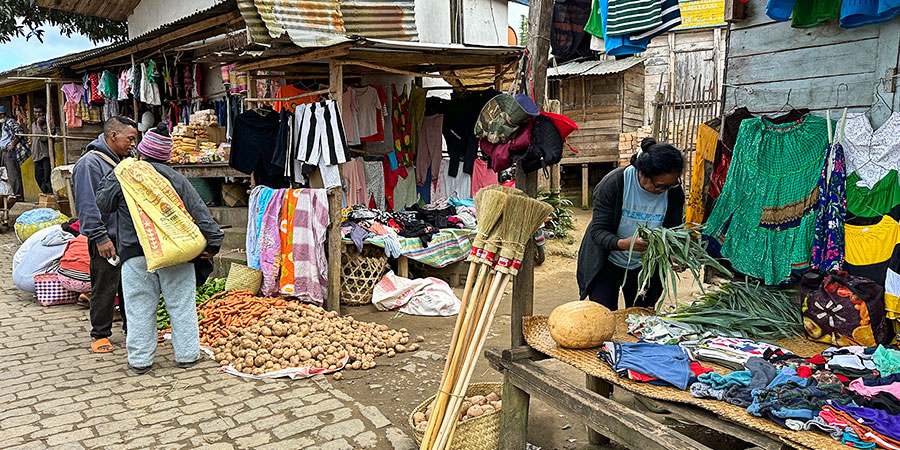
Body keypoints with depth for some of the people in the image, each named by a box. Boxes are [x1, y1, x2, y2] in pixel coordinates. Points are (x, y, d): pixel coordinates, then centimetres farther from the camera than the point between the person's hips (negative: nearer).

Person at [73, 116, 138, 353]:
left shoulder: (122, 162, 16)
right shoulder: (89, 163, -12)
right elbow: (87, 206, -17)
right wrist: (100, 238, -20)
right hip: (107, 240, -8)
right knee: (104, 289, 1)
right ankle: (100, 335, 15)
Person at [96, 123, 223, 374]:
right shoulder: (176, 178, 0)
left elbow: (102, 203, 13)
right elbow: (199, 212, -2)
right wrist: (213, 242, 2)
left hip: (136, 254, 0)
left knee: (140, 307, 9)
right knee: (181, 304, 9)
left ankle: (140, 360, 17)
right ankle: (187, 355, 17)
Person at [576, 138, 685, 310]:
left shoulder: (674, 192, -12)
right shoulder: (613, 183, -23)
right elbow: (598, 231, -22)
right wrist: (622, 243, -42)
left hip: (644, 268, 3)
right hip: (608, 263, -3)